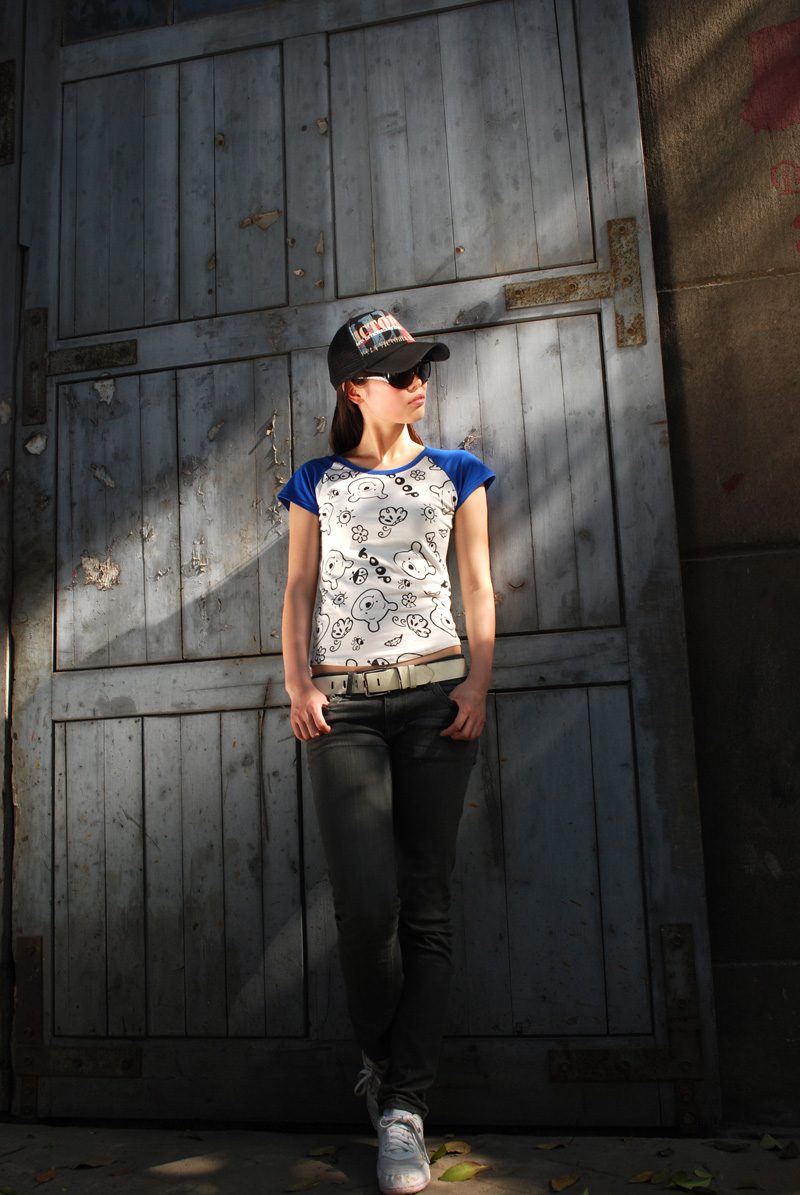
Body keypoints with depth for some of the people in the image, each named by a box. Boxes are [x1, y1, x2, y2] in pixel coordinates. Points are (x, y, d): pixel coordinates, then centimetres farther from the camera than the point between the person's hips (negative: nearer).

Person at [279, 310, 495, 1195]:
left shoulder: (454, 476, 14)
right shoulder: (317, 485, 14)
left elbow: (477, 587, 10)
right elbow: (298, 591, 9)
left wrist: (477, 682, -4)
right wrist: (298, 683, -5)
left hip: (435, 697, 1)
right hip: (344, 706, 0)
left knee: (426, 905, -1)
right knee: (366, 904, -10)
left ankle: (402, 1107, 10)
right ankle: (380, 1056, 20)